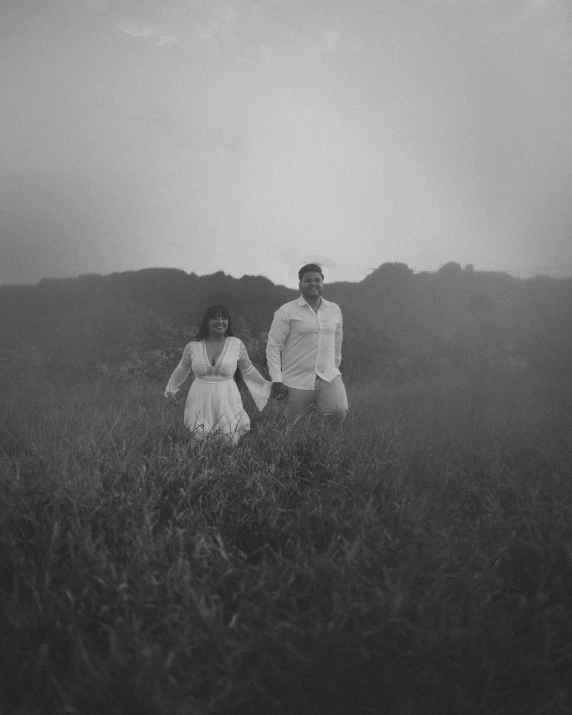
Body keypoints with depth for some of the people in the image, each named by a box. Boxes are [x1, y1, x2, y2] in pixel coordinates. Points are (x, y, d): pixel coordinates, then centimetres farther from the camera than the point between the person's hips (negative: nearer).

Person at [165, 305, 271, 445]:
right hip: (200, 405, 1)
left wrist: (269, 388, 9)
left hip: (227, 404, -1)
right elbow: (182, 369, 16)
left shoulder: (237, 345, -3)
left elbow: (248, 371, 9)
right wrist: (171, 390, 21)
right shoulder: (193, 346, -1)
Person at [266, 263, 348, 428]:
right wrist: (277, 381, -10)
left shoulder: (335, 310, 12)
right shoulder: (287, 311, -2)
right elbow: (273, 346, -4)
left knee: (339, 413, -24)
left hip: (329, 378, 3)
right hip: (297, 382, -3)